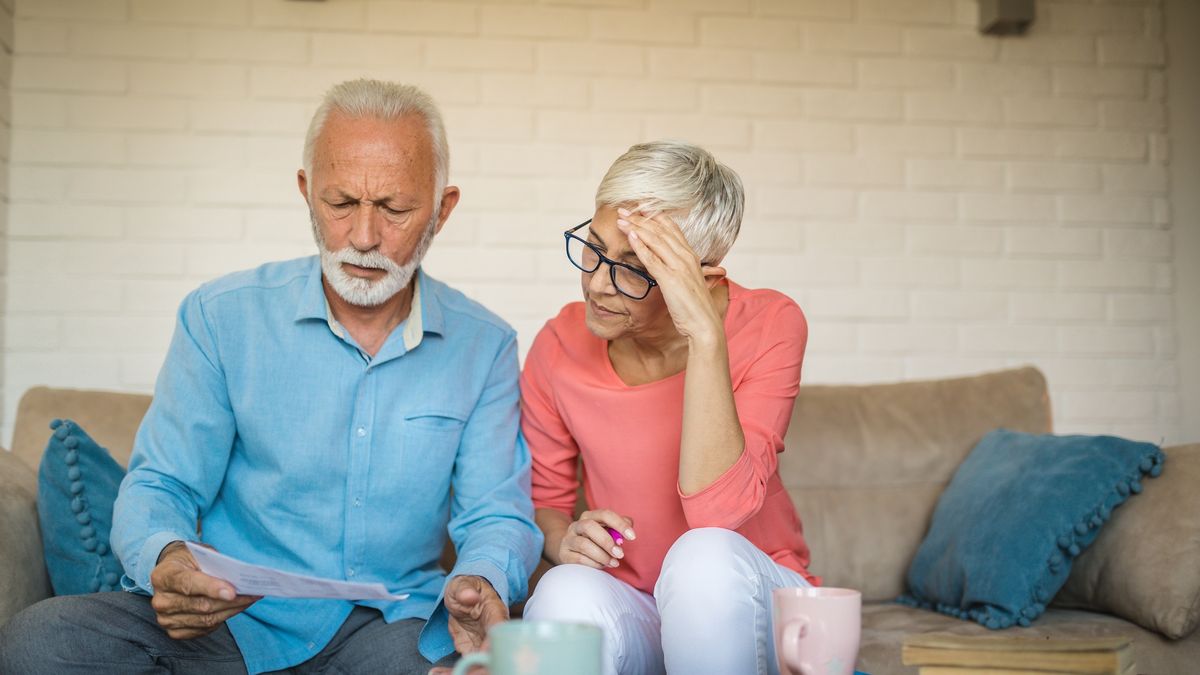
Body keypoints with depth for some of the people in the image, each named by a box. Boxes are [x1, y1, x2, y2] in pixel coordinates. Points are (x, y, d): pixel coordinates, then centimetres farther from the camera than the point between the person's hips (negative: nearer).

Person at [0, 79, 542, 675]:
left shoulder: (485, 348, 2)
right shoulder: (221, 316, 0)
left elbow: (497, 514, 1)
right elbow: (160, 487, 1)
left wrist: (482, 584, -24)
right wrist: (164, 560, -24)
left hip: (392, 623, -1)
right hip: (232, 620, 2)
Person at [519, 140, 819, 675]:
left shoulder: (770, 326, -15)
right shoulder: (560, 344, -7)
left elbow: (718, 514, -27)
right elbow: (544, 499, 7)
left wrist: (705, 334, -34)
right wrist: (564, 540, -17)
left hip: (747, 610, 0)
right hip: (629, 610, 1)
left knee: (706, 556, -34)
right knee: (566, 592, -33)